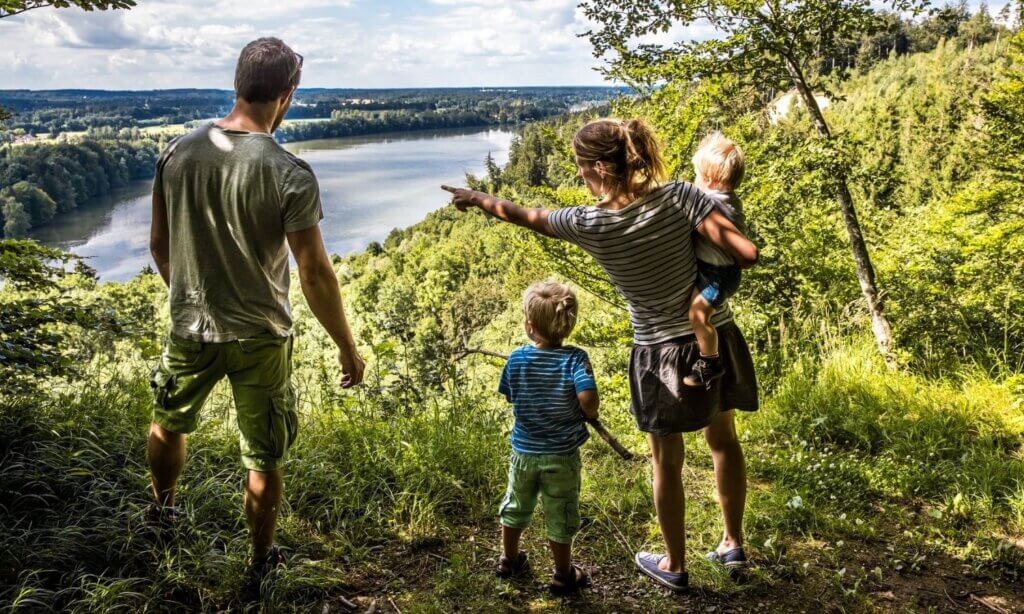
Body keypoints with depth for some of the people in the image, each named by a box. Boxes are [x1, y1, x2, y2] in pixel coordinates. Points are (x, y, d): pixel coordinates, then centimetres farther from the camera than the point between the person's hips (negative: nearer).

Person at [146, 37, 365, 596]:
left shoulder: (178, 152, -7)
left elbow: (159, 244, 4)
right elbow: (315, 275, -19)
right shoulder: (290, 176, -21)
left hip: (190, 328, 4)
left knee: (168, 424, 31)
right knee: (264, 460, 14)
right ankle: (260, 563, 32)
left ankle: (162, 508, 57)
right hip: (259, 338, -4)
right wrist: (347, 347, -7)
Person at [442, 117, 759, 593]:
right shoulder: (679, 197, -14)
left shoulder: (590, 225, -16)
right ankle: (733, 543, 39)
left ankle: (674, 566, 32)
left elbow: (524, 215, 2)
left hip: (664, 354, -3)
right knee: (723, 439, 23)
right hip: (717, 337, 3)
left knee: (667, 463, 15)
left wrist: (477, 199, 19)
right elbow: (749, 254, -20)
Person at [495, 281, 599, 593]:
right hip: (561, 456, -3)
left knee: (515, 507, 24)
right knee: (560, 517, 14)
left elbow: (509, 396, 3)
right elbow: (587, 398, -31)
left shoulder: (517, 358, -10)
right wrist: (590, 414, -10)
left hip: (524, 452, 3)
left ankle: (509, 559, 43)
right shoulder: (574, 359, -19)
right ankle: (563, 574, 30)